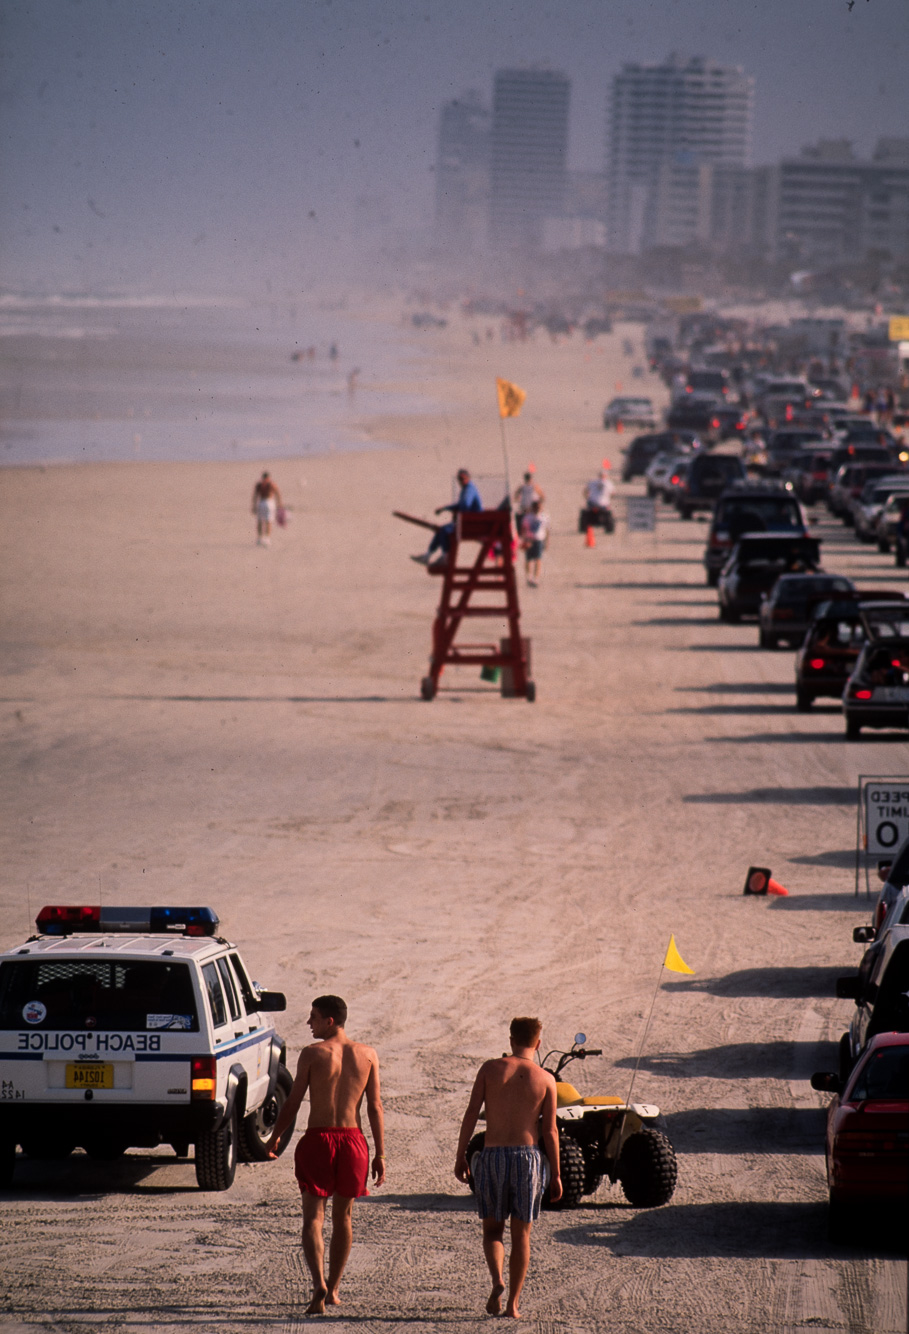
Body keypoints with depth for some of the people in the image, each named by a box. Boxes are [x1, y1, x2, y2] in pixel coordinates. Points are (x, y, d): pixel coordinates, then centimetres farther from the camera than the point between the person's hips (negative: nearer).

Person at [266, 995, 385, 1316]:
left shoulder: (312, 1054, -6)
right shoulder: (367, 1055, 3)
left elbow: (293, 1102, -2)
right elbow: (375, 1106, 4)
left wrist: (275, 1136, 13)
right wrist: (380, 1154, 8)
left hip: (318, 1138, -3)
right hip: (353, 1139, 3)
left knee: (313, 1217, 1)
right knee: (343, 1217, 17)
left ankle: (319, 1284, -19)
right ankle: (333, 1289, 24)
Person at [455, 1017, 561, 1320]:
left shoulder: (490, 1069, 1)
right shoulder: (545, 1079, 0)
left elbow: (471, 1114, -3)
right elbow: (549, 1131, -1)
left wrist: (460, 1157, 3)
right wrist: (555, 1175, 6)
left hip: (492, 1156, 0)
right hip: (527, 1157, 0)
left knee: (492, 1229, 12)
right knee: (521, 1233, 10)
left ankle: (497, 1280, -15)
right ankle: (513, 1303, 8)